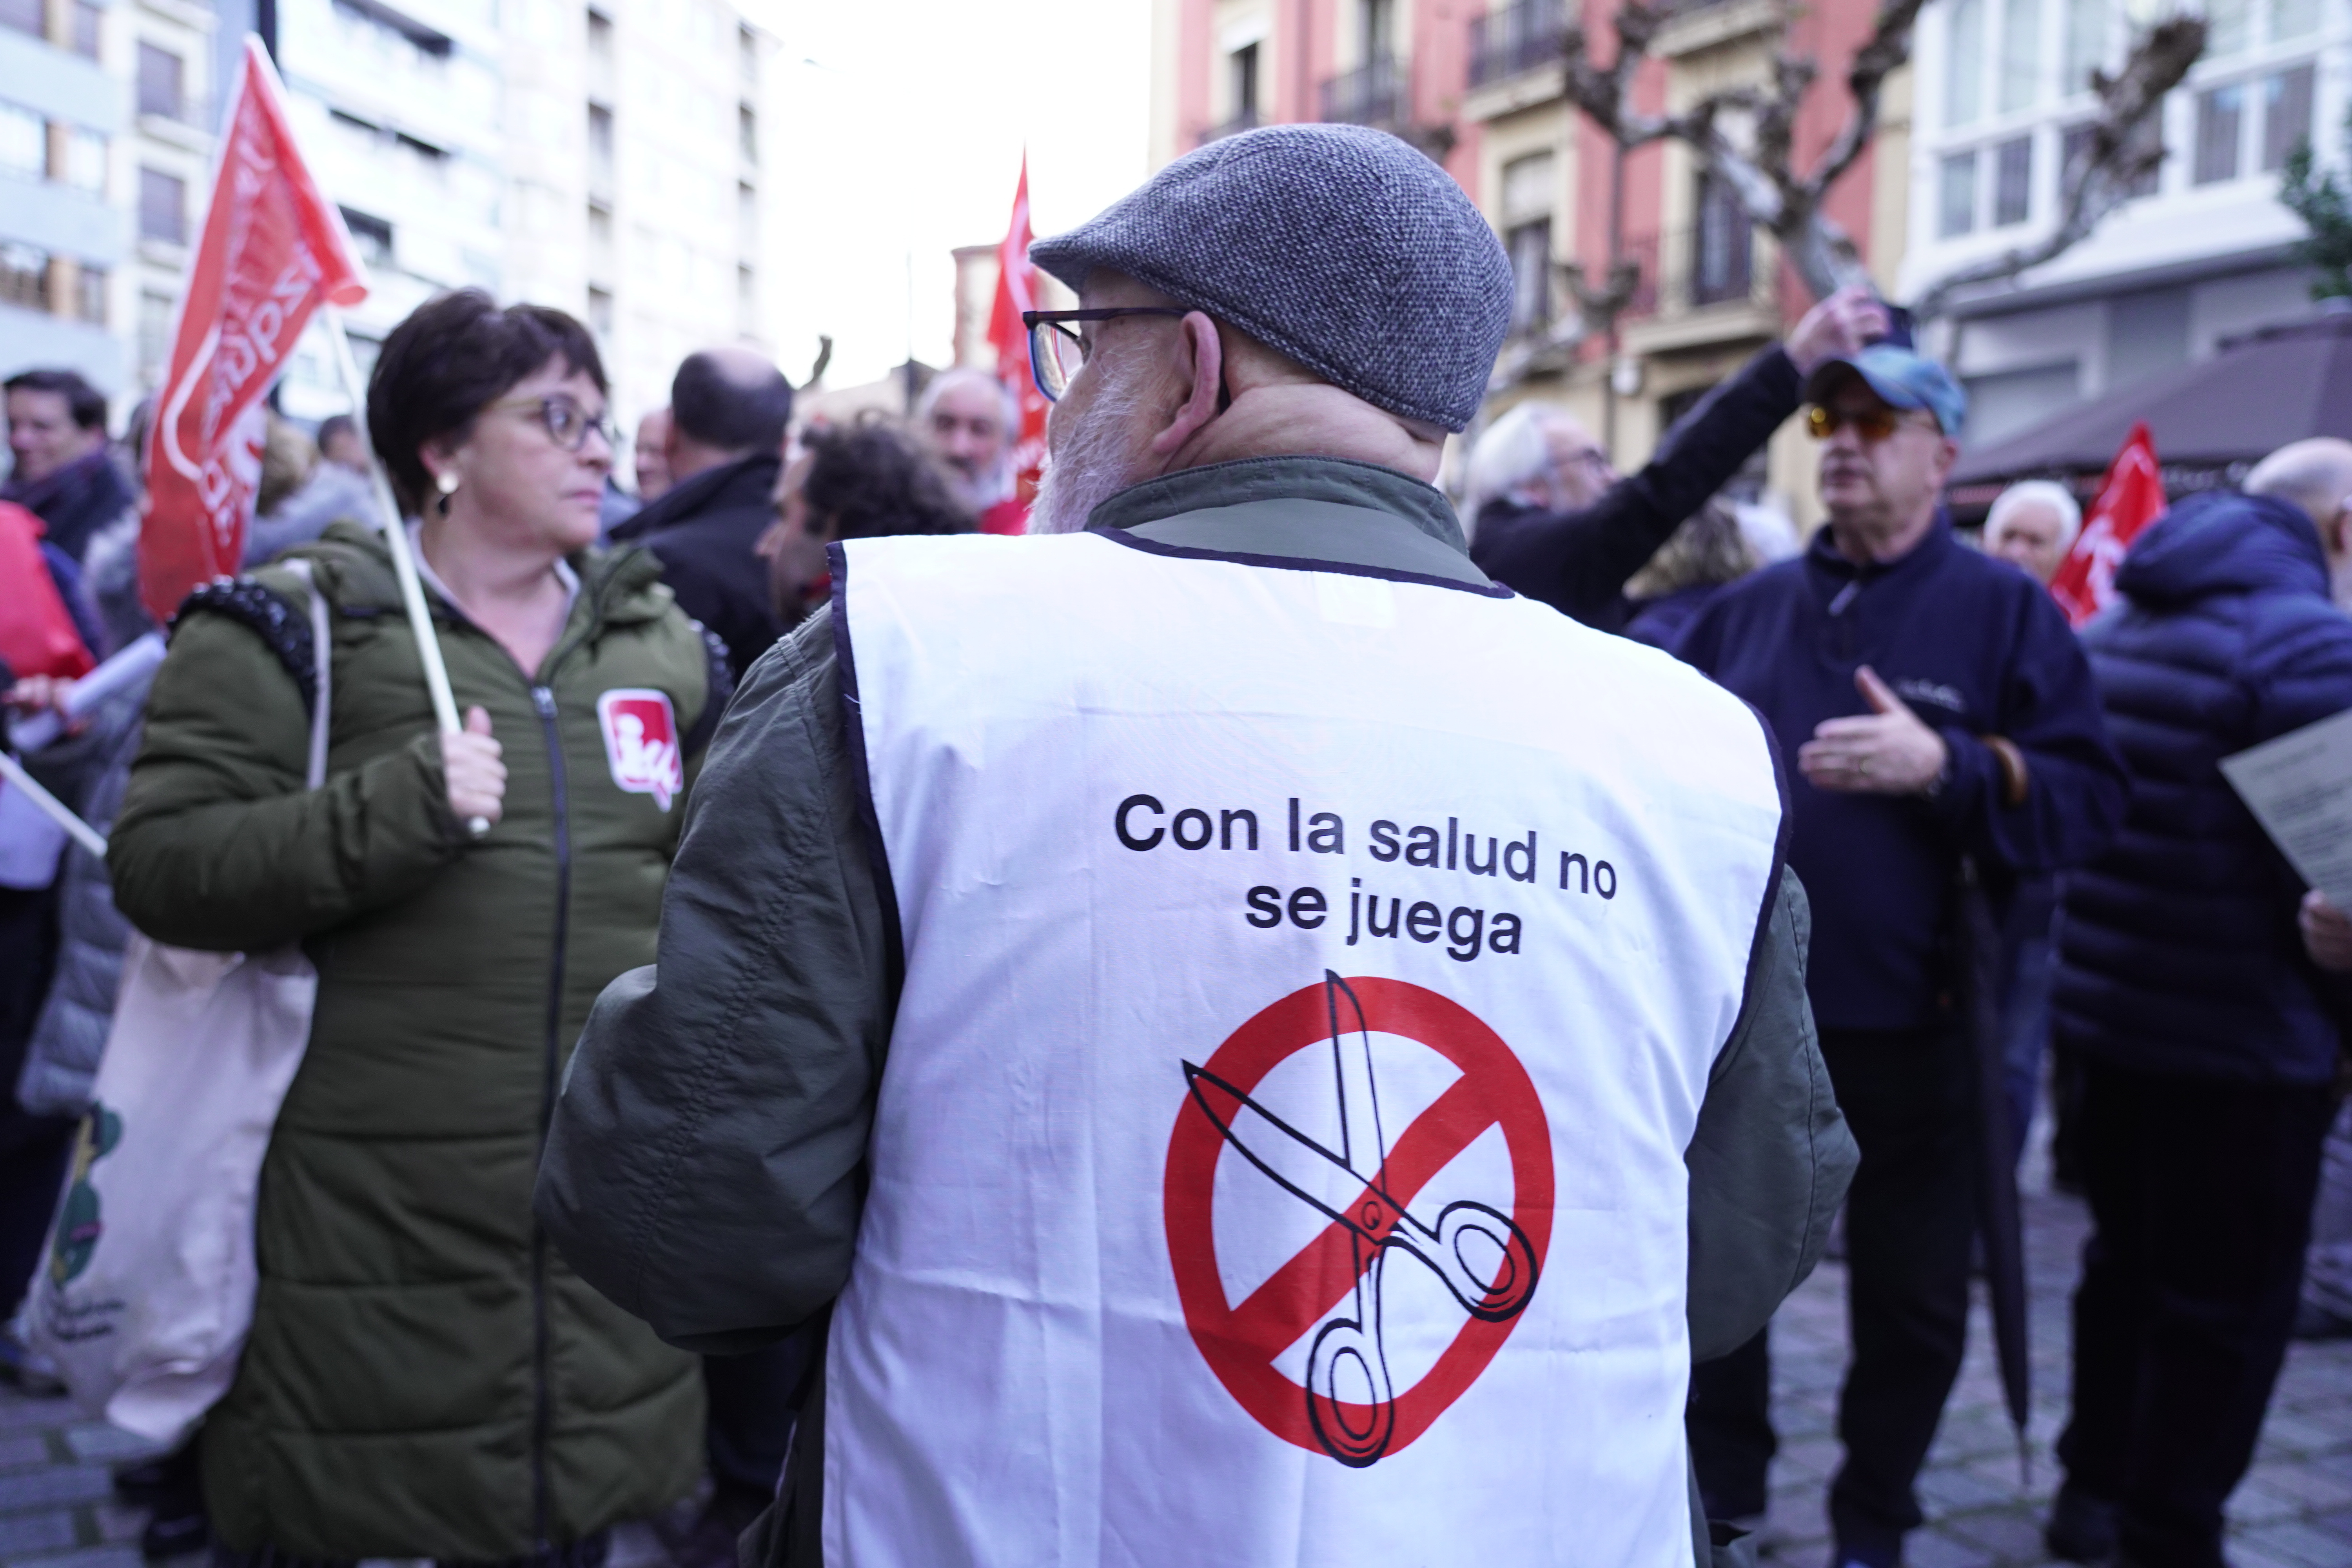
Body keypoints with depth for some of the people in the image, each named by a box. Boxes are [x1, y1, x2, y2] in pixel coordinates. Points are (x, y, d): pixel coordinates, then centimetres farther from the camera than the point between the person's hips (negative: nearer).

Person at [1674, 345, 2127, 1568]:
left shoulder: (2005, 611, -2)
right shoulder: (1748, 608, 8)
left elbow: (2090, 796, -11)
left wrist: (1947, 764, -25)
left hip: (1907, 1021, -2)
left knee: (1911, 1302, 11)